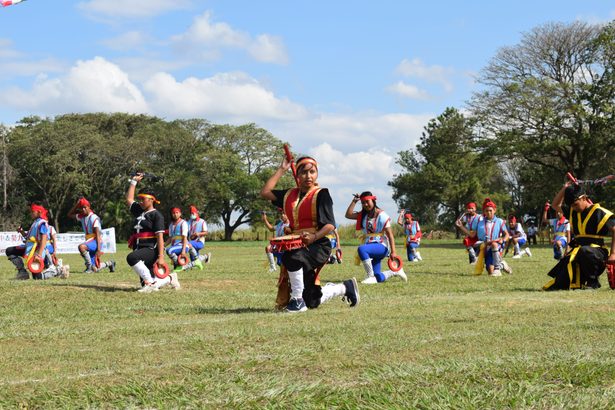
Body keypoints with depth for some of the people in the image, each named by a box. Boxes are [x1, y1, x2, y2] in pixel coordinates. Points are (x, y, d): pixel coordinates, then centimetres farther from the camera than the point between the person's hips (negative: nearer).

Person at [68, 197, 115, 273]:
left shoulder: (94, 218, -14)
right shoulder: (82, 217, 9)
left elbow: (98, 234, -18)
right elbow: (70, 214, 21)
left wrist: (99, 249, -25)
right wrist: (76, 204, 6)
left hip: (96, 241, -8)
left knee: (81, 247, -35)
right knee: (95, 269, 5)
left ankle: (89, 267, -24)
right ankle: (109, 263, 32)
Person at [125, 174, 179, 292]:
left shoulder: (156, 215, -6)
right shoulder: (139, 211, 16)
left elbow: (160, 236, -14)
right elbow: (129, 199, 30)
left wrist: (161, 257, -22)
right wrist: (134, 181, 29)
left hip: (151, 250, -8)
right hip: (140, 249, 8)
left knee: (131, 257, -37)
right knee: (147, 286, 3)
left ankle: (150, 282, -29)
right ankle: (170, 278, 29)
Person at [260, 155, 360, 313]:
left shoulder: (321, 194, -6)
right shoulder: (290, 195, 12)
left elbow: (330, 225, -14)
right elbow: (265, 192, 5)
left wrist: (314, 237, -32)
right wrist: (281, 169, 7)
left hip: (318, 245, -6)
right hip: (298, 247, 6)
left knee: (291, 257, -38)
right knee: (312, 302, 7)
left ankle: (297, 300, -22)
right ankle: (345, 288, 33)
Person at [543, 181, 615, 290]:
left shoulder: (599, 212, -8)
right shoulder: (572, 211, 14)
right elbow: (555, 205, 25)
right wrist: (564, 189, 10)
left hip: (597, 253, -5)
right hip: (577, 253, 5)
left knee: (585, 251, -43)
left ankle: (593, 281, -22)